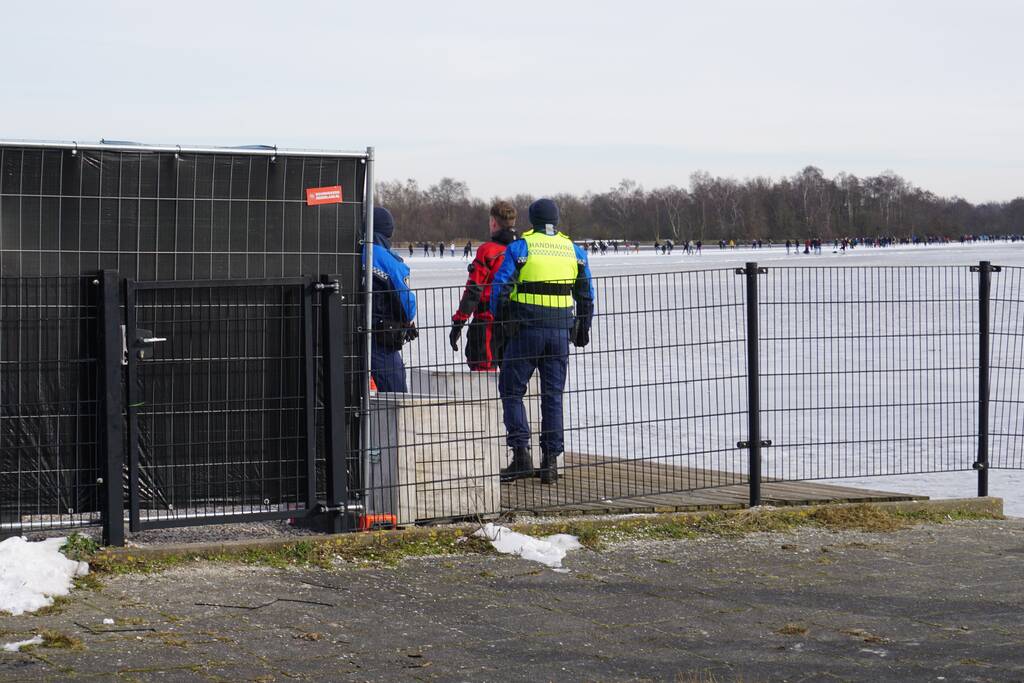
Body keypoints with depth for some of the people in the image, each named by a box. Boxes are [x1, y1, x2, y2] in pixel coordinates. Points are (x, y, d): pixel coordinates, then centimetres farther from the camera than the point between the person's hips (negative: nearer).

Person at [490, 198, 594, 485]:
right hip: (561, 330, 3)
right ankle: (550, 461, 7)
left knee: (511, 390, 7)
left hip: (526, 329, -3)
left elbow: (499, 287, -7)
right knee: (553, 395, 9)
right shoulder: (574, 251, 9)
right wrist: (583, 328, 21)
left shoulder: (519, 248, -3)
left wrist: (498, 320, 6)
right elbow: (587, 295, 12)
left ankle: (521, 453, -6)